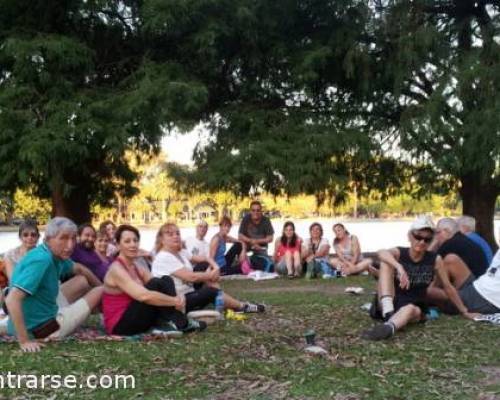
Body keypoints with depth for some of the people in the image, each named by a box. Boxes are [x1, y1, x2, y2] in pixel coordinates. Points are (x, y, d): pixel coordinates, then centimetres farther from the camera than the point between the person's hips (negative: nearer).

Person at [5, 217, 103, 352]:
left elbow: (79, 269, 21)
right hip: (40, 327, -9)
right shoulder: (41, 260, -28)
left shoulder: (56, 255, 0)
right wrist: (24, 341, -35)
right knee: (100, 292, 3)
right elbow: (12, 300, -35)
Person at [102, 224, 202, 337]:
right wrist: (175, 301, -23)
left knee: (166, 281, -3)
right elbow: (144, 296, -30)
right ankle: (179, 323, -13)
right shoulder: (116, 269, -16)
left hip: (135, 319, 8)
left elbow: (161, 288, 2)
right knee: (156, 284, -21)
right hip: (120, 325, -8)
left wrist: (178, 299, -21)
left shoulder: (139, 270, 12)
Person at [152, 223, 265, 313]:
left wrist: (211, 274, -15)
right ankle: (242, 307, -1)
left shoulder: (181, 253, 11)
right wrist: (211, 275, -10)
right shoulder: (164, 258, -19)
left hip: (187, 294, 9)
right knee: (211, 292, -18)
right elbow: (191, 277, -25)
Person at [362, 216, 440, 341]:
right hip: (389, 305, 0)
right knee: (386, 262, -21)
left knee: (411, 309, -39)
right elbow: (381, 253, -28)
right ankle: (388, 312, -37)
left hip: (415, 308, 0)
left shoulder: (435, 260, -1)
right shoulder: (398, 253, -5)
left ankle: (389, 327, -70)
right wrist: (399, 266, -46)